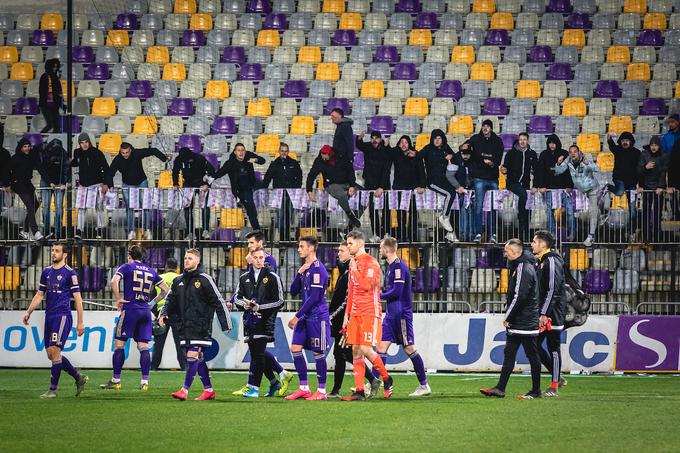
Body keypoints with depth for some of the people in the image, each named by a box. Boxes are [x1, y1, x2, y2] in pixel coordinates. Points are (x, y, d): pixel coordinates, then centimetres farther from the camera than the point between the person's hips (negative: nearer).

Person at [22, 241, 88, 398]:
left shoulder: (70, 273, -5)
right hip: (49, 316, 7)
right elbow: (39, 295, 21)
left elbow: (77, 298, -6)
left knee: (54, 352, -13)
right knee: (51, 354, 7)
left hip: (62, 316, -7)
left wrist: (80, 322, -9)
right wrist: (28, 312, 12)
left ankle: (53, 390, -8)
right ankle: (79, 378, 21)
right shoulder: (46, 272, 14)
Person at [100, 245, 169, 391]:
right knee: (144, 347, 2)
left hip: (130, 309, -4)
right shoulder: (151, 271, 16)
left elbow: (114, 281, -16)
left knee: (119, 344, 2)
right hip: (146, 312, 4)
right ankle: (145, 382, -5)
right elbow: (165, 289, 19)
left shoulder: (127, 267, 1)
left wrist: (118, 299, -7)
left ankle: (116, 380, 1)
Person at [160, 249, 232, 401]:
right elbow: (171, 299, 19)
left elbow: (218, 301, -5)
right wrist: (163, 314, 0)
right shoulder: (179, 280, 12)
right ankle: (209, 390, 16)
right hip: (185, 326, 6)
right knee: (198, 359, 9)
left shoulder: (204, 279, -6)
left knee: (192, 356, -13)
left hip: (200, 327, -6)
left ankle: (185, 390, -14)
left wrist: (226, 324, -7)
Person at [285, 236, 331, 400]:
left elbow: (314, 297, -19)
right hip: (305, 316, 9)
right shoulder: (304, 268, 15)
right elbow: (293, 292, 13)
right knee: (295, 348, 4)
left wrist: (297, 316, -16)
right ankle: (304, 388, 10)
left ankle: (321, 391, 5)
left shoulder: (317, 268, -14)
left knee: (318, 352, -3)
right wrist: (299, 273, -3)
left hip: (317, 316, -9)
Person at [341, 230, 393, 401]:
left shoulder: (371, 262, -10)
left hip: (370, 312, -8)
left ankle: (387, 379, 8)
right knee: (355, 351, 2)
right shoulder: (353, 262, 17)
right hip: (355, 313, 8)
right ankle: (359, 391, 1)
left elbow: (366, 285, -23)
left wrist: (355, 270, -13)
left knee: (366, 349, -13)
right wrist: (347, 314, 20)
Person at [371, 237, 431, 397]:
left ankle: (424, 386, 7)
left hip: (401, 314, -10)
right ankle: (373, 385, -1)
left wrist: (379, 296, -11)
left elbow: (397, 291, -22)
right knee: (382, 346, 2)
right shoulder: (390, 266, 14)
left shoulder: (399, 266, -15)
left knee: (409, 348, -2)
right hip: (391, 314, 10)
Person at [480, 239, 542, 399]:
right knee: (509, 354, 9)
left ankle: (536, 391, 4)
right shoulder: (518, 267, 15)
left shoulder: (524, 269, -17)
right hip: (516, 323, 10)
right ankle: (500, 388, 10)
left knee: (532, 355, -2)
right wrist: (508, 317, 14)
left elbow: (519, 297, -23)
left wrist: (508, 317, -15)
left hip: (525, 322, -10)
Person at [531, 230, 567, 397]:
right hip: (542, 313, 10)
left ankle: (554, 387, 1)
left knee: (553, 347, -4)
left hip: (553, 313, -10)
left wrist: (544, 314, -22)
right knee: (535, 345, 8)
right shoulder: (541, 261, 16)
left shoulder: (552, 261, -13)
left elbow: (553, 290, -20)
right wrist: (539, 313, 19)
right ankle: (557, 378, 17)